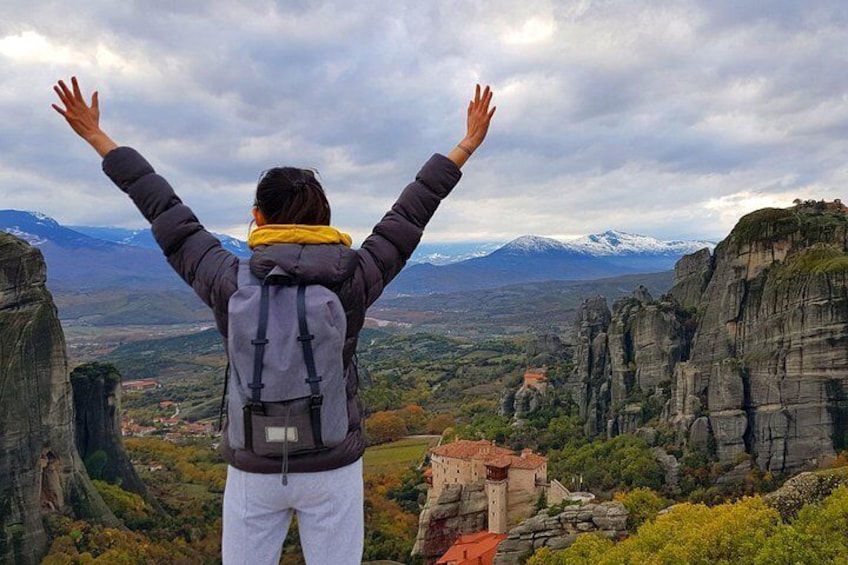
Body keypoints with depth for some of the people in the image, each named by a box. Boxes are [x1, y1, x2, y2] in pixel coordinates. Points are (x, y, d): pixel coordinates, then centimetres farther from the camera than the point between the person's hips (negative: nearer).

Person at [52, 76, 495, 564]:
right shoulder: (354, 280, -11)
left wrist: (96, 137, 14)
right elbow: (410, 214, -1)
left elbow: (166, 213, 0)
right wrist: (469, 144, 13)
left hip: (254, 468, 1)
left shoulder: (231, 283, -11)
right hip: (333, 468, 0)